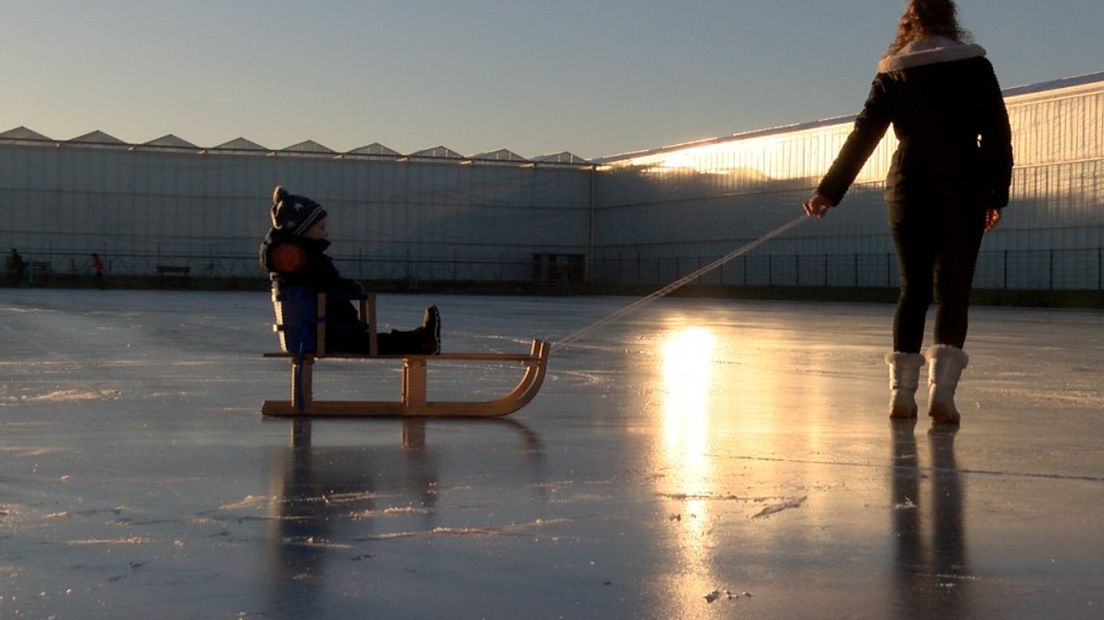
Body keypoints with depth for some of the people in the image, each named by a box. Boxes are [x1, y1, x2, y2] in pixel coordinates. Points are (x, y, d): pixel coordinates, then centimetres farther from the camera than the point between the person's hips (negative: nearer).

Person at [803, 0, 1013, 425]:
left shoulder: (893, 75, 5)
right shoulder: (974, 65, 2)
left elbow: (862, 138, 3)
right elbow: (997, 135, 0)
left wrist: (829, 192, 7)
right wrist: (997, 195, 7)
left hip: (909, 190, 2)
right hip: (964, 192, -1)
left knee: (913, 291, 7)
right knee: (954, 292, 3)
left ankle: (902, 393, 2)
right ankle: (941, 389, -9)